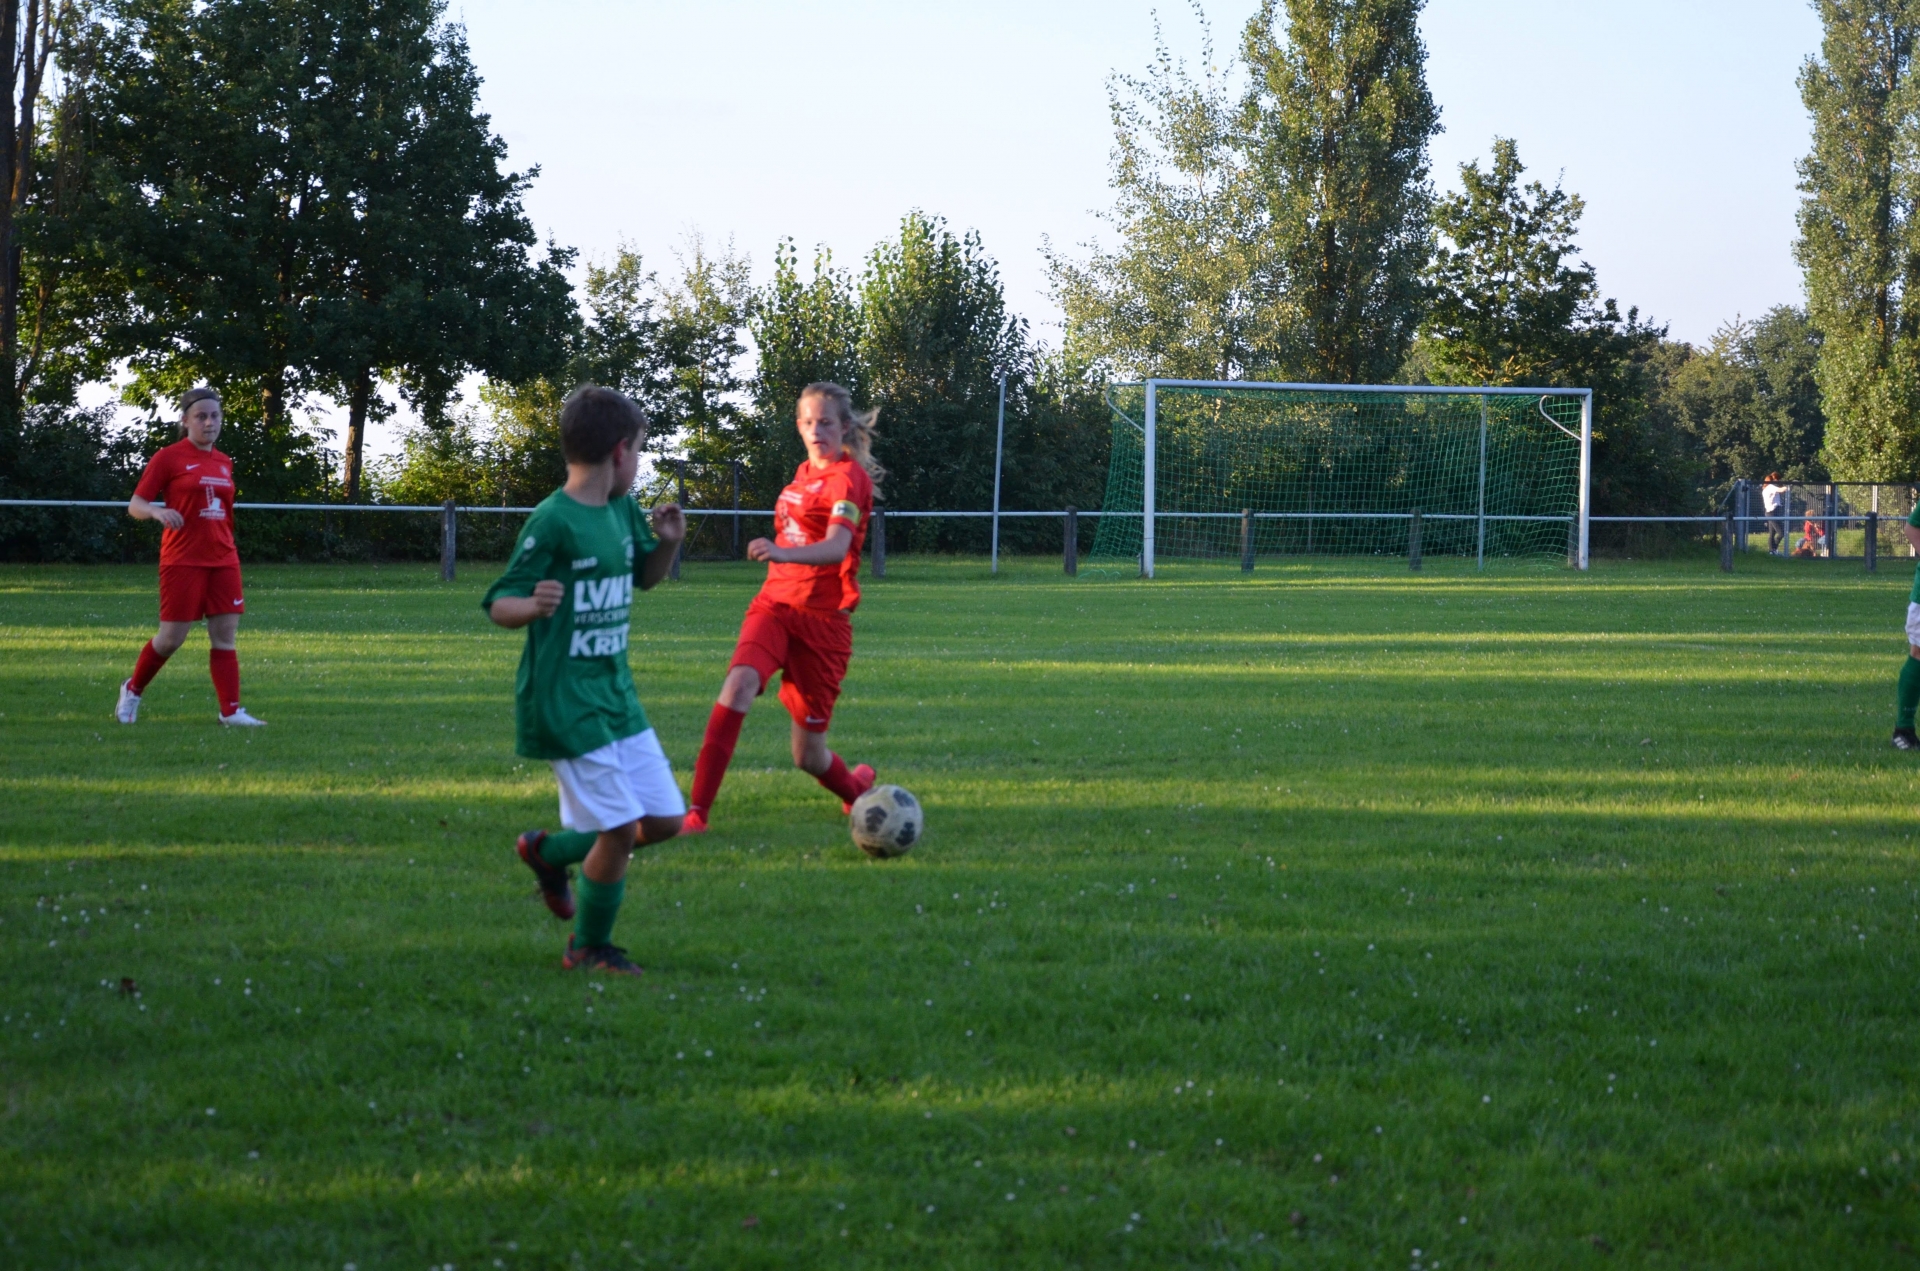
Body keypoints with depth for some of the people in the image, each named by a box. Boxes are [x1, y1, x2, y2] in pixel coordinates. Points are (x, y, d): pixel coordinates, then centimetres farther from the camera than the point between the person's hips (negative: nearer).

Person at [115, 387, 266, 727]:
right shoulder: (168, 458, -5)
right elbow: (135, 505, -5)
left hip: (223, 560, 5)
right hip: (183, 560, -5)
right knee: (172, 637, -3)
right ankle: (132, 689, 20)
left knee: (226, 636, 0)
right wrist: (158, 511, -27)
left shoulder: (224, 463, 12)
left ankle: (231, 711, -1)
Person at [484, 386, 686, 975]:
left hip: (616, 690, 8)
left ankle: (550, 852, 29)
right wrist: (533, 606, -37)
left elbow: (645, 575, 24)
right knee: (620, 828, -8)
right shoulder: (553, 522, -17)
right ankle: (589, 948, 12)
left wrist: (668, 543, 2)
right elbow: (499, 605, -15)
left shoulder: (622, 510, 6)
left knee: (665, 820, 8)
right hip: (564, 700, -8)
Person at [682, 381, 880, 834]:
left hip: (822, 619, -5)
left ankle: (856, 788, 39)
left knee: (809, 755, 3)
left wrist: (781, 553, -45)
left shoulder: (849, 477, -9)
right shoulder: (805, 472, 13)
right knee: (740, 683, -27)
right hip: (775, 605, 5)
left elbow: (836, 548, -28)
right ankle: (697, 810, -30)